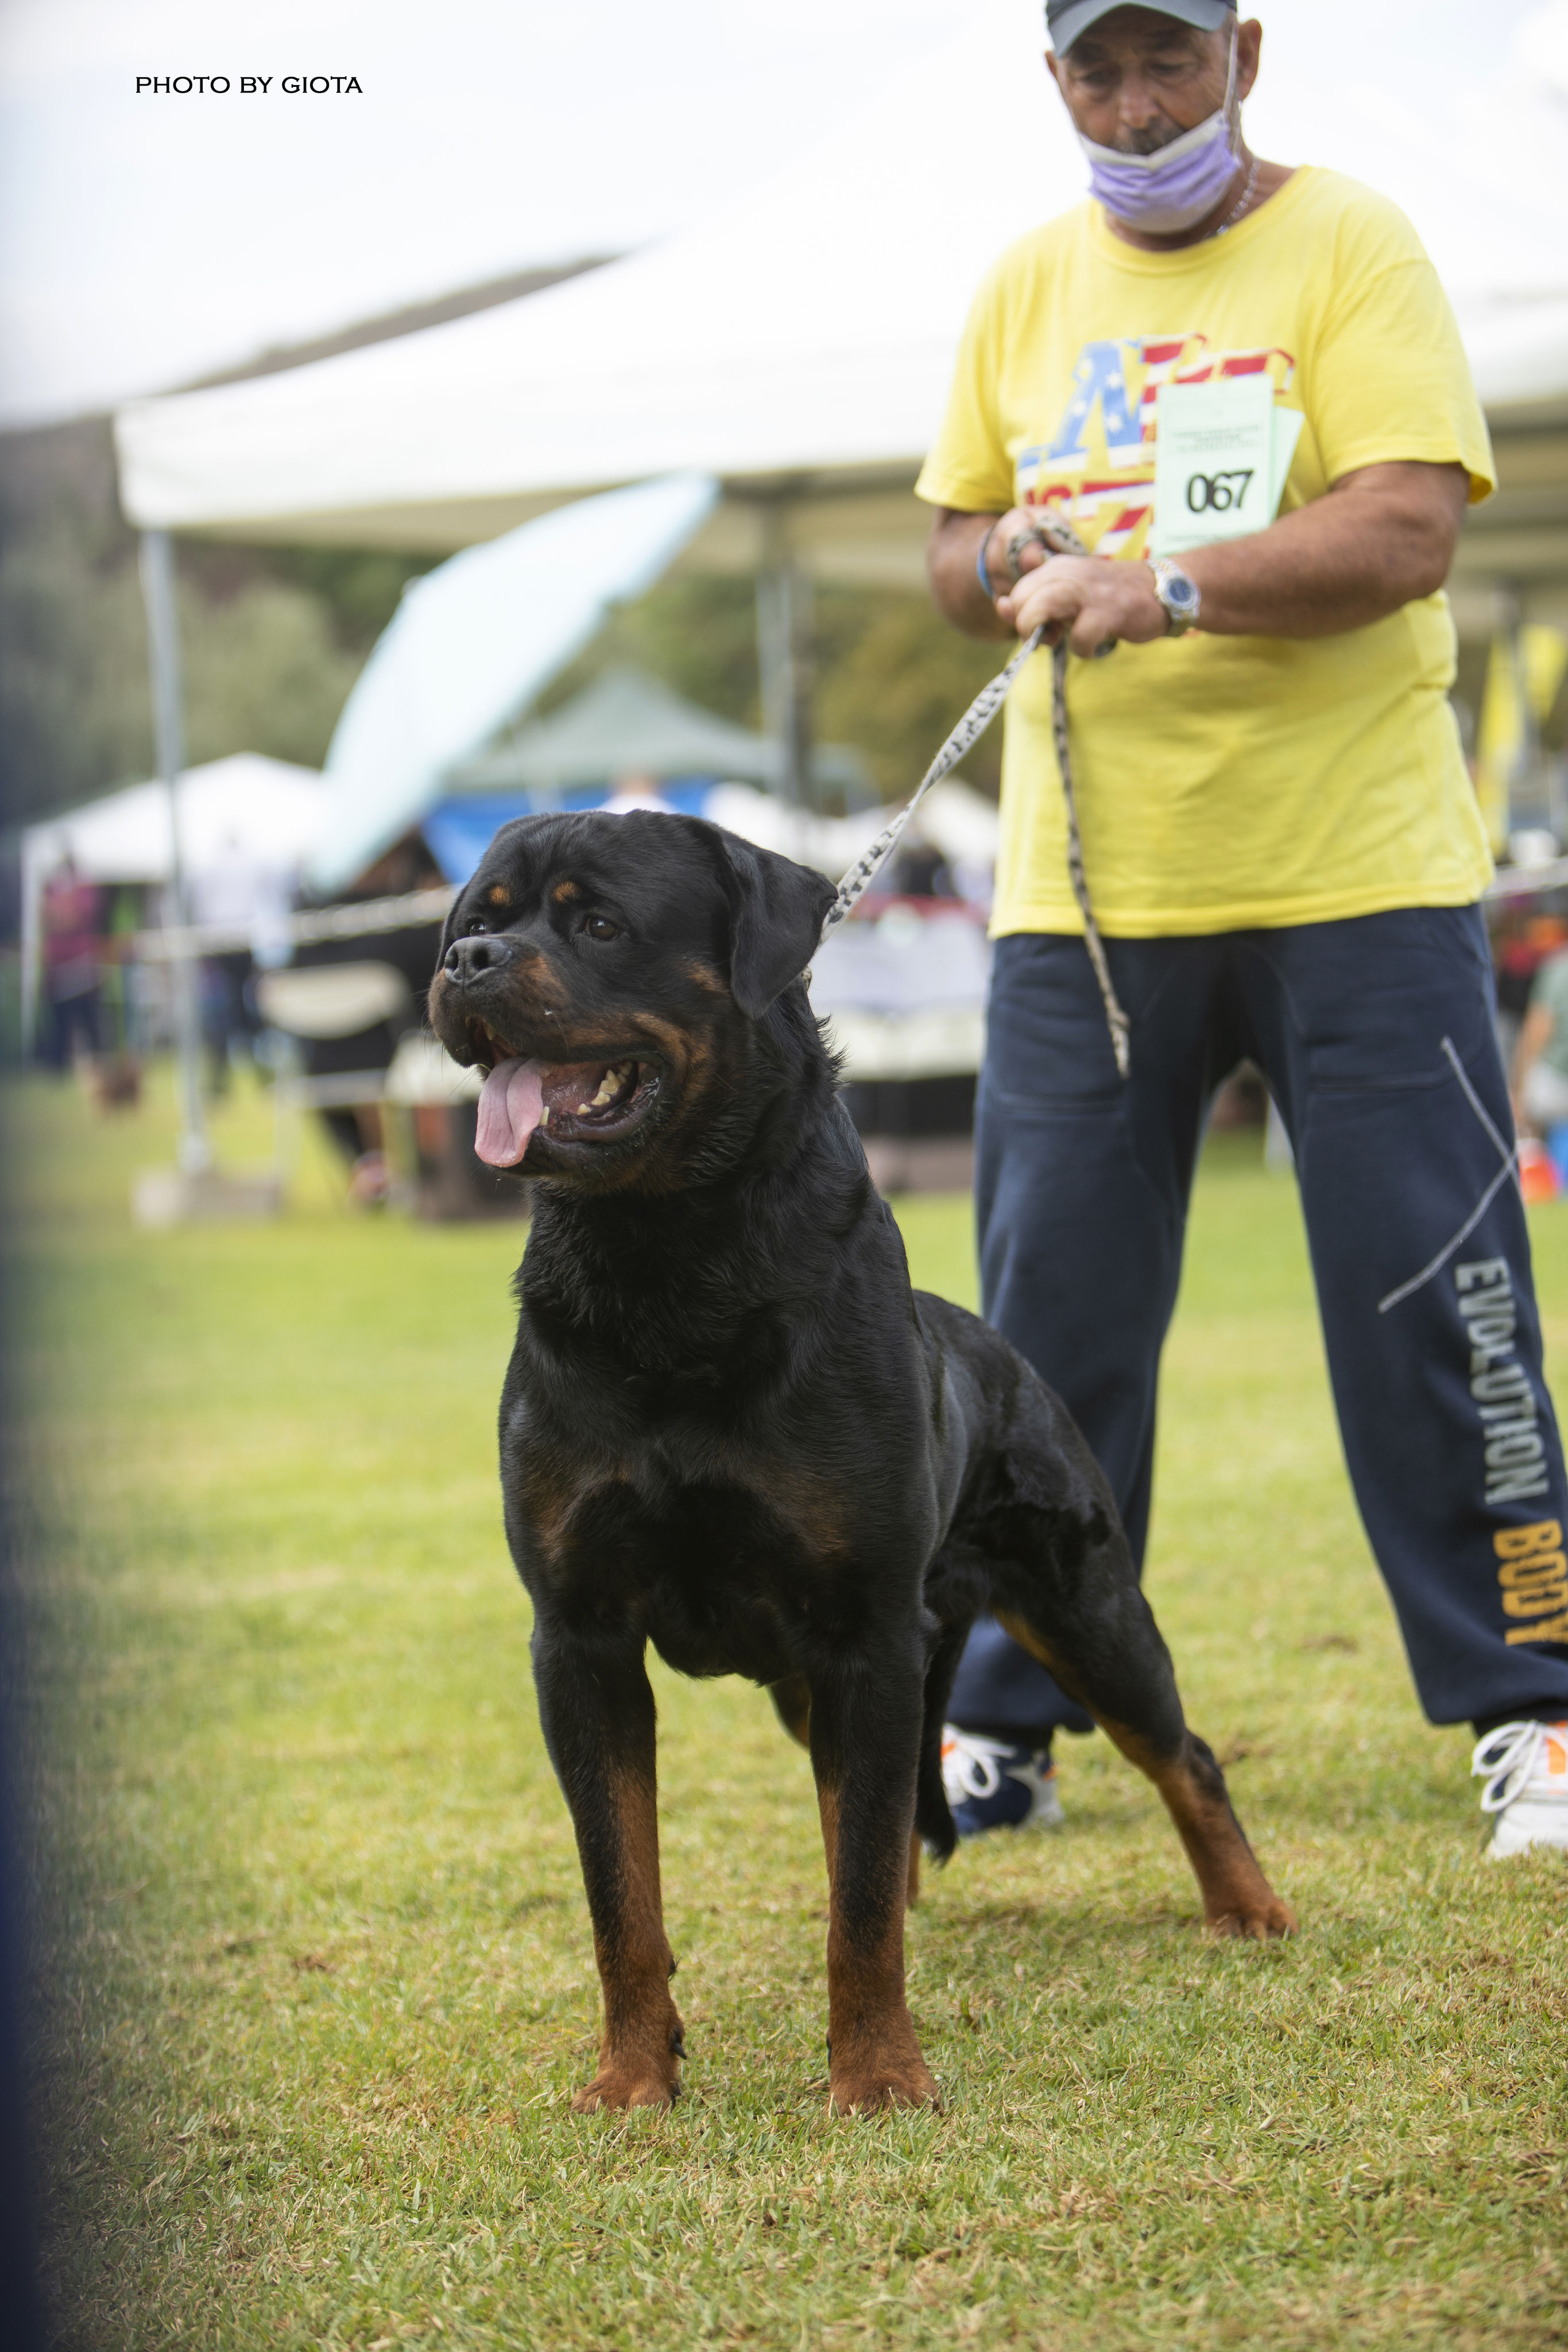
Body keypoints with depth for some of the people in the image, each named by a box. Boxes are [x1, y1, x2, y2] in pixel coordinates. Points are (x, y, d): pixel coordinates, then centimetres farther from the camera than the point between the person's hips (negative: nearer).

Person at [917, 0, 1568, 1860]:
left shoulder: (1349, 246, -3)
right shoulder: (1027, 287, 13)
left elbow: (1409, 529, -15)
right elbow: (953, 549, 20)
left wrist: (1167, 583, -26)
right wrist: (1011, 556, -3)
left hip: (1357, 872, -4)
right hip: (1082, 884, 4)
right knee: (1047, 1319, 5)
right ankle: (999, 1724, 15)